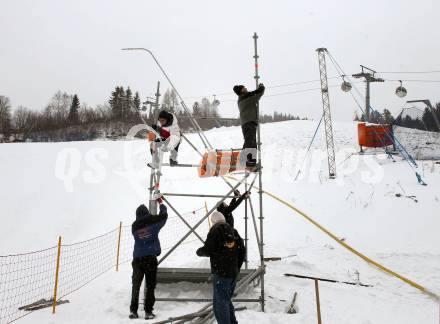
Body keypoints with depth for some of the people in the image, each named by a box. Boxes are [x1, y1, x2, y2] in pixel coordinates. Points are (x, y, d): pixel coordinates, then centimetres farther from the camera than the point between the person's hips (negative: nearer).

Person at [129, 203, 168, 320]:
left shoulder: (134, 226, 2)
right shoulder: (152, 222, -5)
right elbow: (164, 215, 10)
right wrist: (162, 205, 29)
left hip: (137, 258, 3)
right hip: (151, 258, -2)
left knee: (136, 285, 13)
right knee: (150, 285, 5)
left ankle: (133, 310, 13)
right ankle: (148, 311, 5)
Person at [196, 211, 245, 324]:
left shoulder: (215, 230, -9)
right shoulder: (233, 231, 12)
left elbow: (208, 250, -16)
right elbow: (242, 251, 14)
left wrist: (199, 251, 6)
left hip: (220, 272, -8)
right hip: (233, 272, 8)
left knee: (220, 302, -1)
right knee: (227, 300, 21)